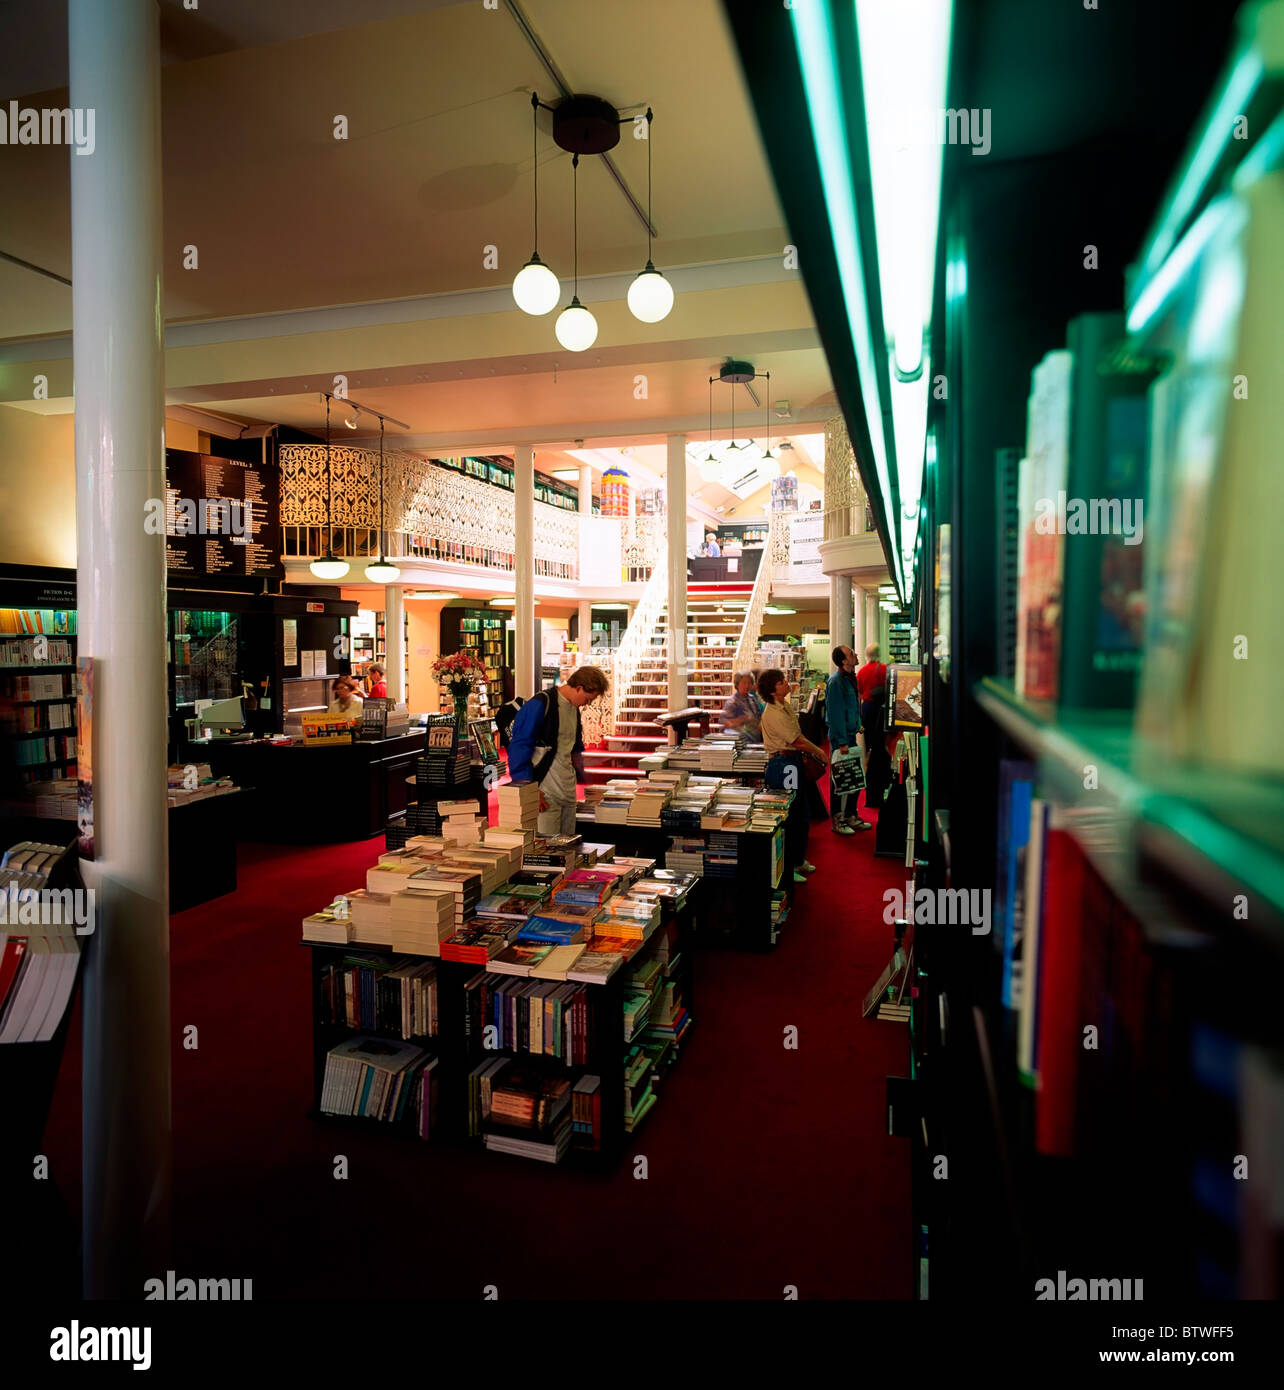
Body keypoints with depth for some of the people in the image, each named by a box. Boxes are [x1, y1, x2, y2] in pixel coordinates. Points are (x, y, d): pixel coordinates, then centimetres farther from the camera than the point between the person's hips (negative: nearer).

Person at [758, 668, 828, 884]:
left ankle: (798, 860, 33)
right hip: (781, 764, -10)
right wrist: (819, 752, -5)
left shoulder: (785, 705, 9)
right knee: (788, 818, -1)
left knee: (803, 815, 18)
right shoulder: (773, 713, -22)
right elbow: (797, 741, -17)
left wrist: (812, 752, 4)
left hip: (794, 762, 10)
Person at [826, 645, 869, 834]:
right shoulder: (836, 682, -18)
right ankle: (838, 821, 8)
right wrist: (842, 742, -21)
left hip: (851, 734, 9)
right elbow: (836, 713, -20)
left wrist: (857, 726, 17)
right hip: (841, 736, -9)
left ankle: (851, 817, 25)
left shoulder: (850, 678, 11)